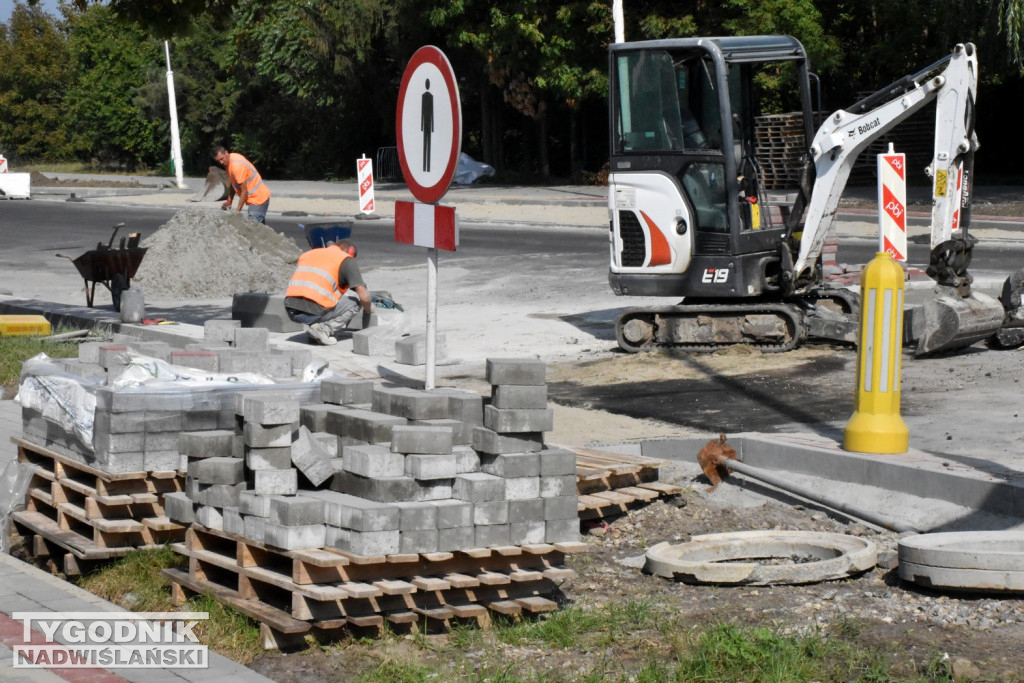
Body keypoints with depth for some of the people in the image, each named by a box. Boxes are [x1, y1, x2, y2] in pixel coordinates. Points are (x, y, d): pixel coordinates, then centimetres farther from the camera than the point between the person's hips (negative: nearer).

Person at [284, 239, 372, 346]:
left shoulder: (308, 254, 26)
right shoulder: (346, 260, 8)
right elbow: (363, 296, 3)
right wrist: (368, 310, 26)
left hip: (290, 311, 6)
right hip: (314, 312, -6)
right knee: (354, 304, 14)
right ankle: (323, 329, -6)